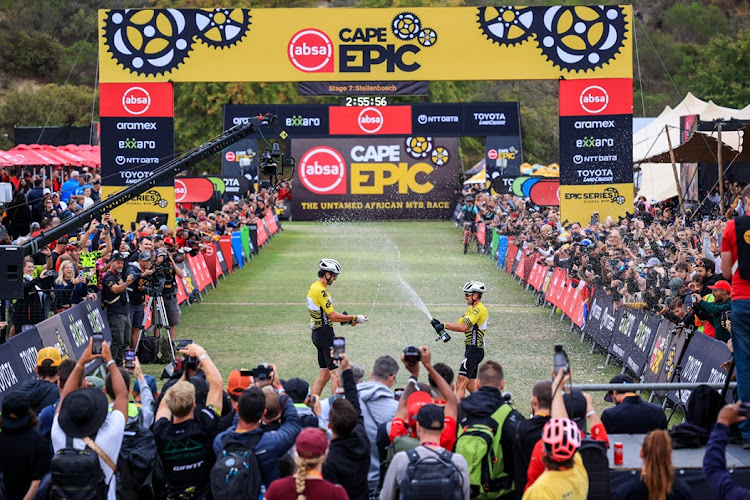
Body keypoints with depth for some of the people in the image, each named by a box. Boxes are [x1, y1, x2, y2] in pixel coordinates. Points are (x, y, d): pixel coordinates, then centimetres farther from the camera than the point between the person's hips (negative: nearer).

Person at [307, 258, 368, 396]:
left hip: (317, 333, 10)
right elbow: (333, 316, -18)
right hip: (325, 333, -10)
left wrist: (348, 320, 10)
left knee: (324, 375, 13)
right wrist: (355, 317, -9)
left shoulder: (314, 287, 15)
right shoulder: (320, 290, -17)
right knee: (335, 374, -8)